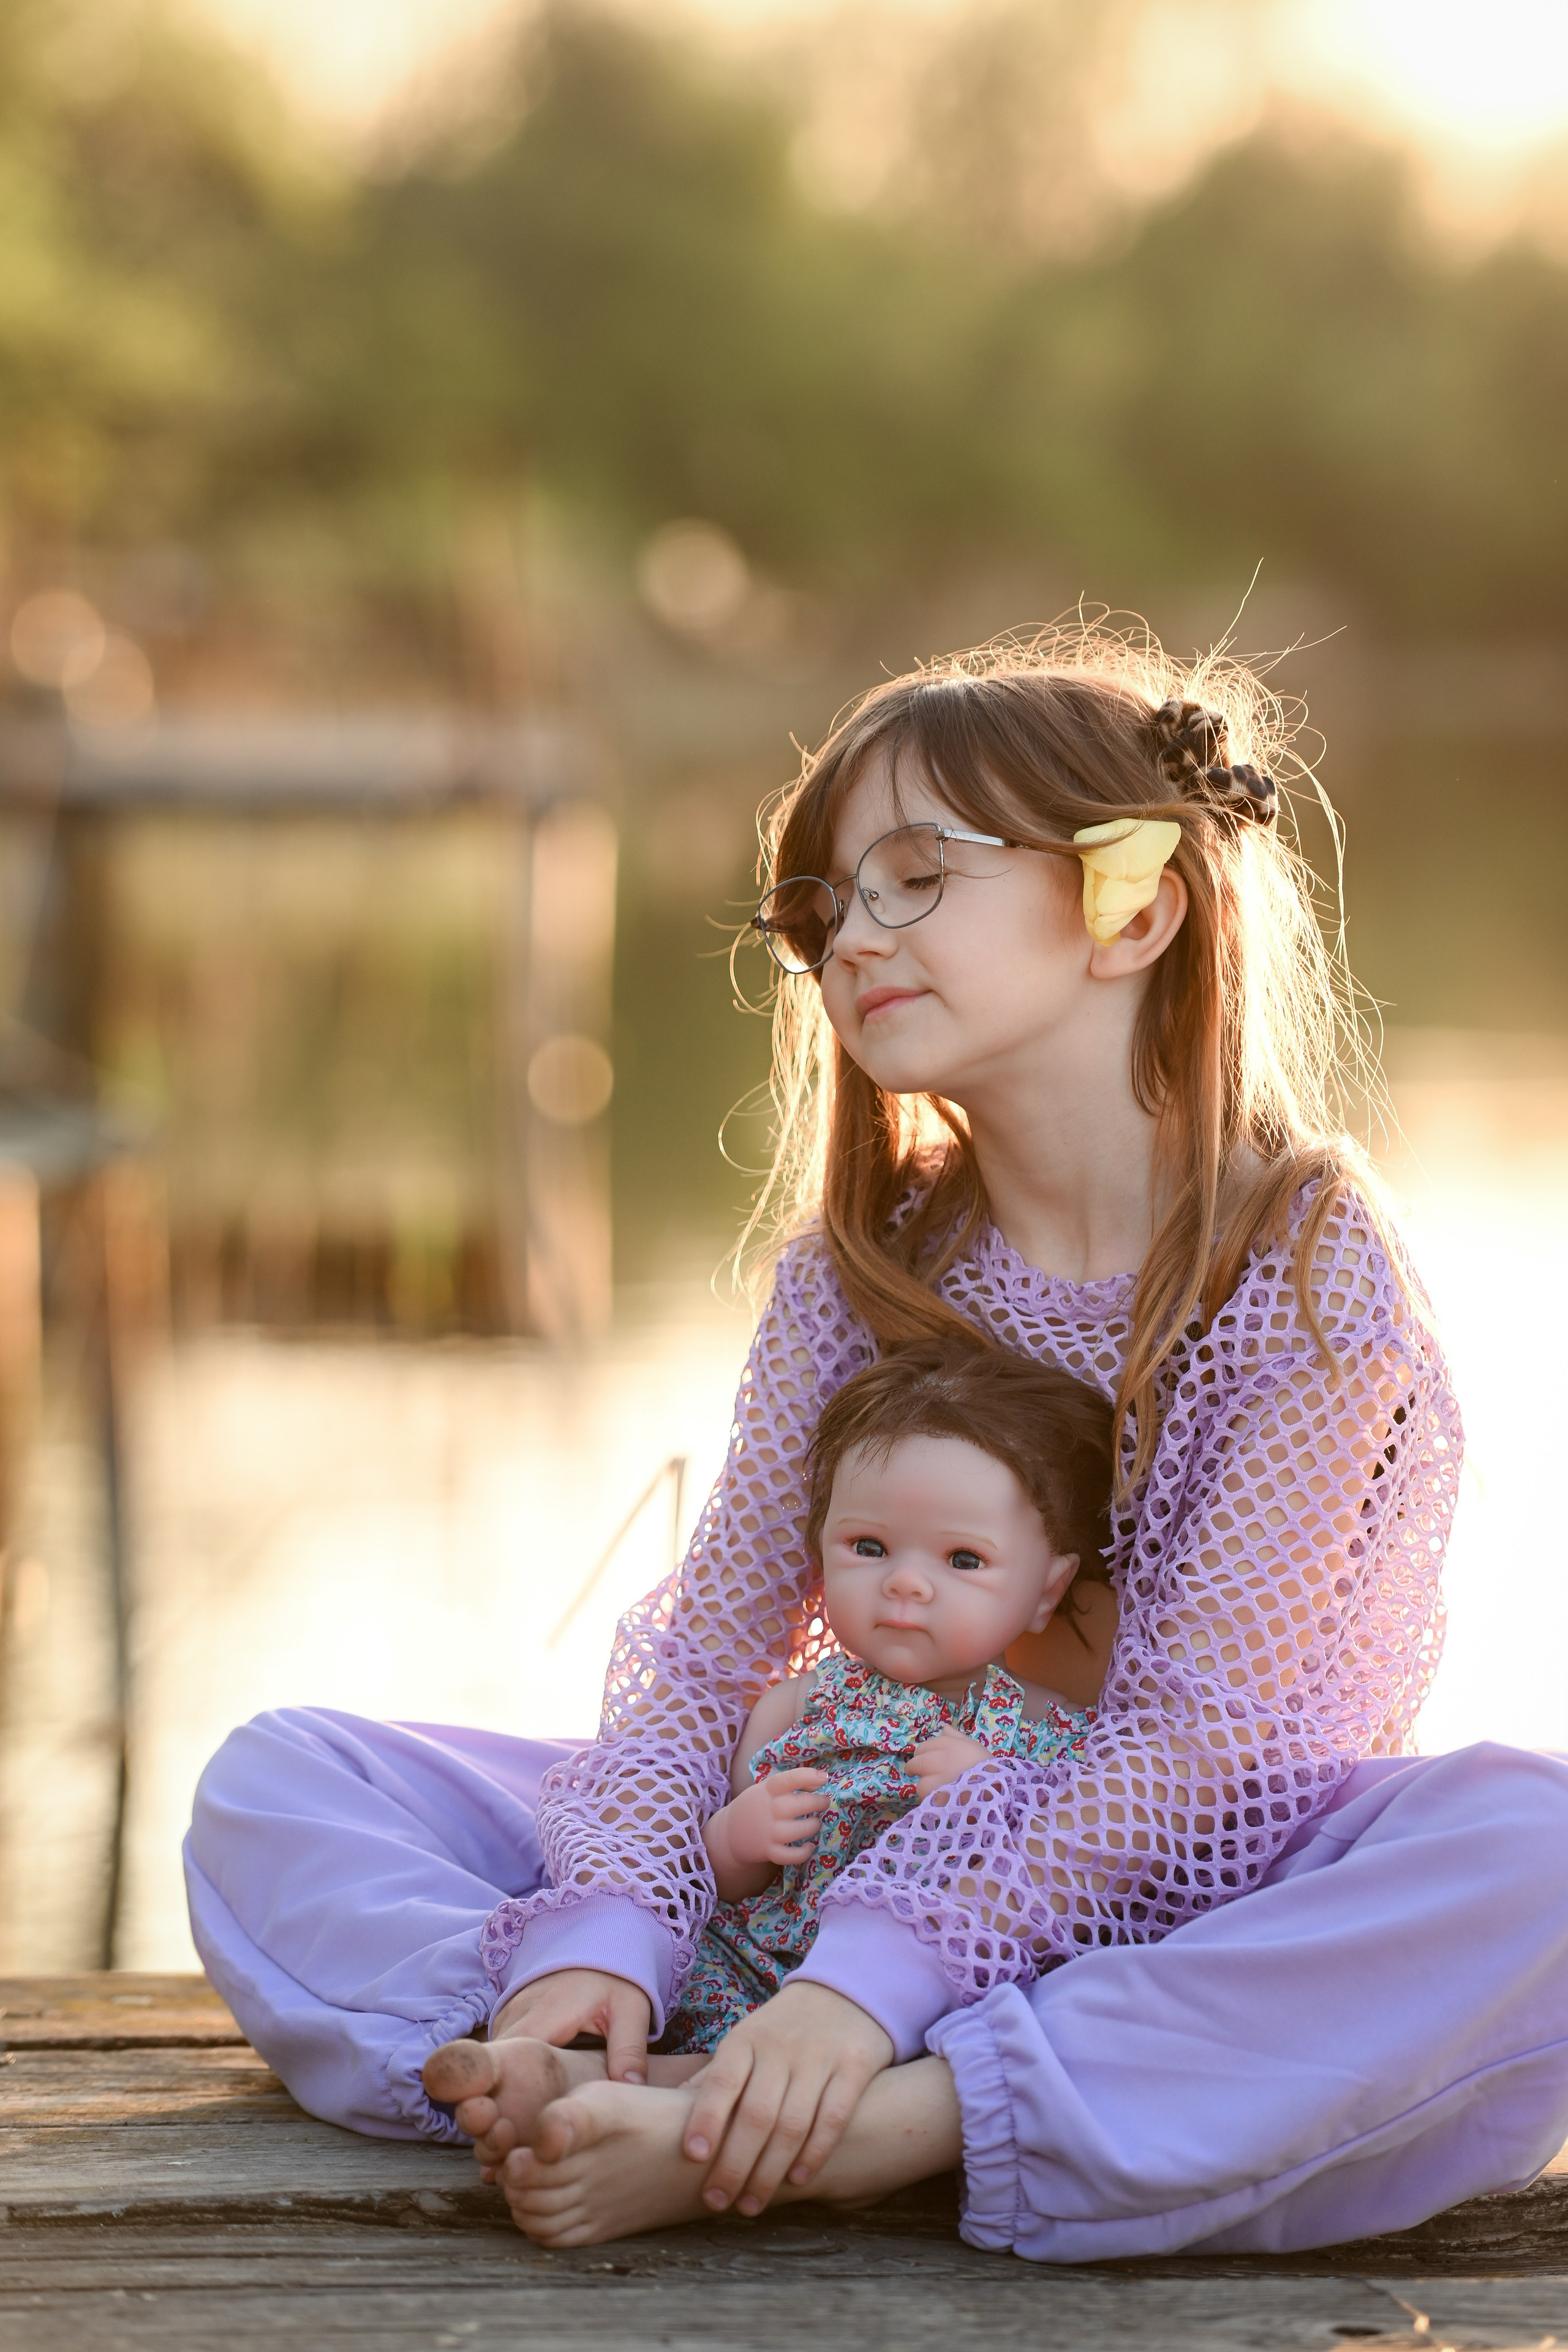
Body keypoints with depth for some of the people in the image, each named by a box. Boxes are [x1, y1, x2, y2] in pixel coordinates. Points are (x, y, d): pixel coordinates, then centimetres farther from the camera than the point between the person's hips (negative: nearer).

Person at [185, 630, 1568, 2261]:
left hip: (1171, 1906, -4)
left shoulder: (1311, 1271, -12)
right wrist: (596, 1933, -21)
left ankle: (878, 2129, -40)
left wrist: (883, 1966, -30)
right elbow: (708, 1650, -2)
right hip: (869, 1850, 5)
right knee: (278, 1786, -5)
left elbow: (1191, 1735, -18)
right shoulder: (860, 1265, 3)